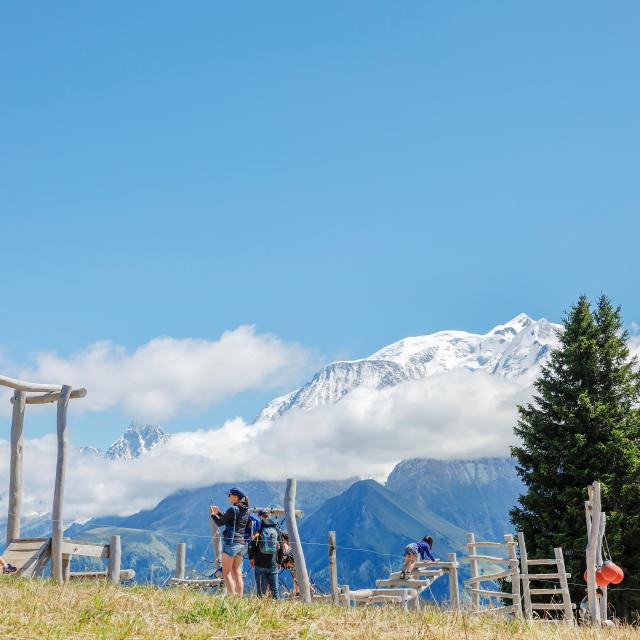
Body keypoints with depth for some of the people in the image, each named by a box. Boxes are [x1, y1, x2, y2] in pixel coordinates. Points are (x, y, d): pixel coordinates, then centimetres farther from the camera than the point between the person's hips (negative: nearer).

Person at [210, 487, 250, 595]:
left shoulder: (233, 509, -12)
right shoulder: (246, 511, 12)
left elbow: (220, 523, -6)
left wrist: (213, 514, 11)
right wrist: (219, 513, 24)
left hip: (231, 543, -8)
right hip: (242, 544, 8)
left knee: (227, 573, -3)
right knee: (237, 573, 10)